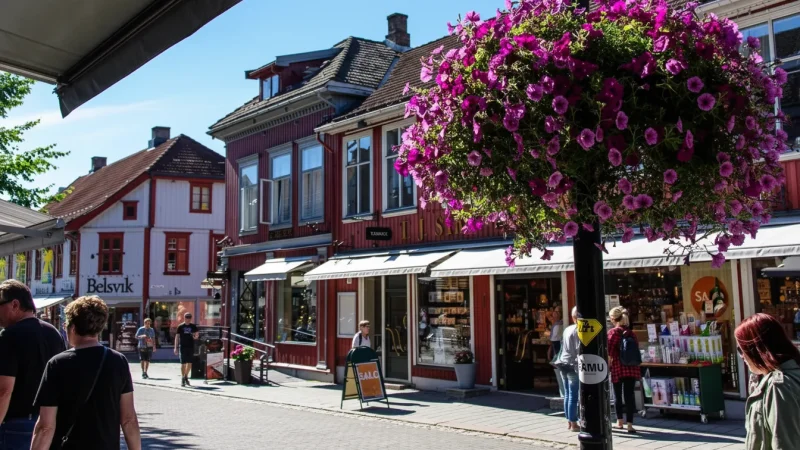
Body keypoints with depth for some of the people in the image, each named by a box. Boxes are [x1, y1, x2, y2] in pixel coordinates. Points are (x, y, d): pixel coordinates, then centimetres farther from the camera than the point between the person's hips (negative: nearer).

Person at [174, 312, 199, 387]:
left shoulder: (193, 326, 6)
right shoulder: (180, 326, 0)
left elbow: (197, 334, 7)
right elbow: (177, 337, 2)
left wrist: (195, 336, -18)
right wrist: (176, 348, -3)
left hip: (191, 347, 2)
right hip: (183, 347, -2)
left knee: (189, 363, 5)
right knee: (183, 363, -2)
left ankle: (186, 377, 24)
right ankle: (183, 379, 8)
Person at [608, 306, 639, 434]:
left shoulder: (613, 332, -7)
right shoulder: (631, 333, 7)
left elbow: (609, 352, -12)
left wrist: (608, 366, -2)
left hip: (618, 368, -3)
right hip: (632, 368, 3)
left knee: (618, 395, 12)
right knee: (629, 395, 1)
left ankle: (620, 422, 24)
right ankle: (630, 424, -5)